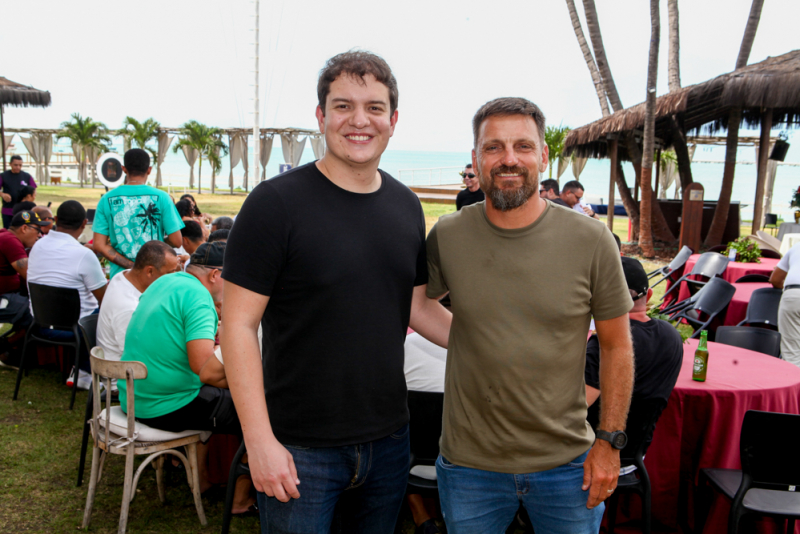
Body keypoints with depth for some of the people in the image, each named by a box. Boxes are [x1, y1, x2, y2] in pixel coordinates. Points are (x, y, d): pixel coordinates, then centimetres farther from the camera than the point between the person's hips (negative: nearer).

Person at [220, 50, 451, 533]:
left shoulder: (407, 206, 4)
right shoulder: (276, 203, -13)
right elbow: (238, 324, -14)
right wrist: (260, 441, -18)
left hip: (389, 437, 6)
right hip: (299, 448, -5)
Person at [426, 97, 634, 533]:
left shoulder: (591, 241, -9)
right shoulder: (447, 236, -7)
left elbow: (616, 346, -1)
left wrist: (609, 441, -1)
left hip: (567, 464, 0)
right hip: (469, 465, 1)